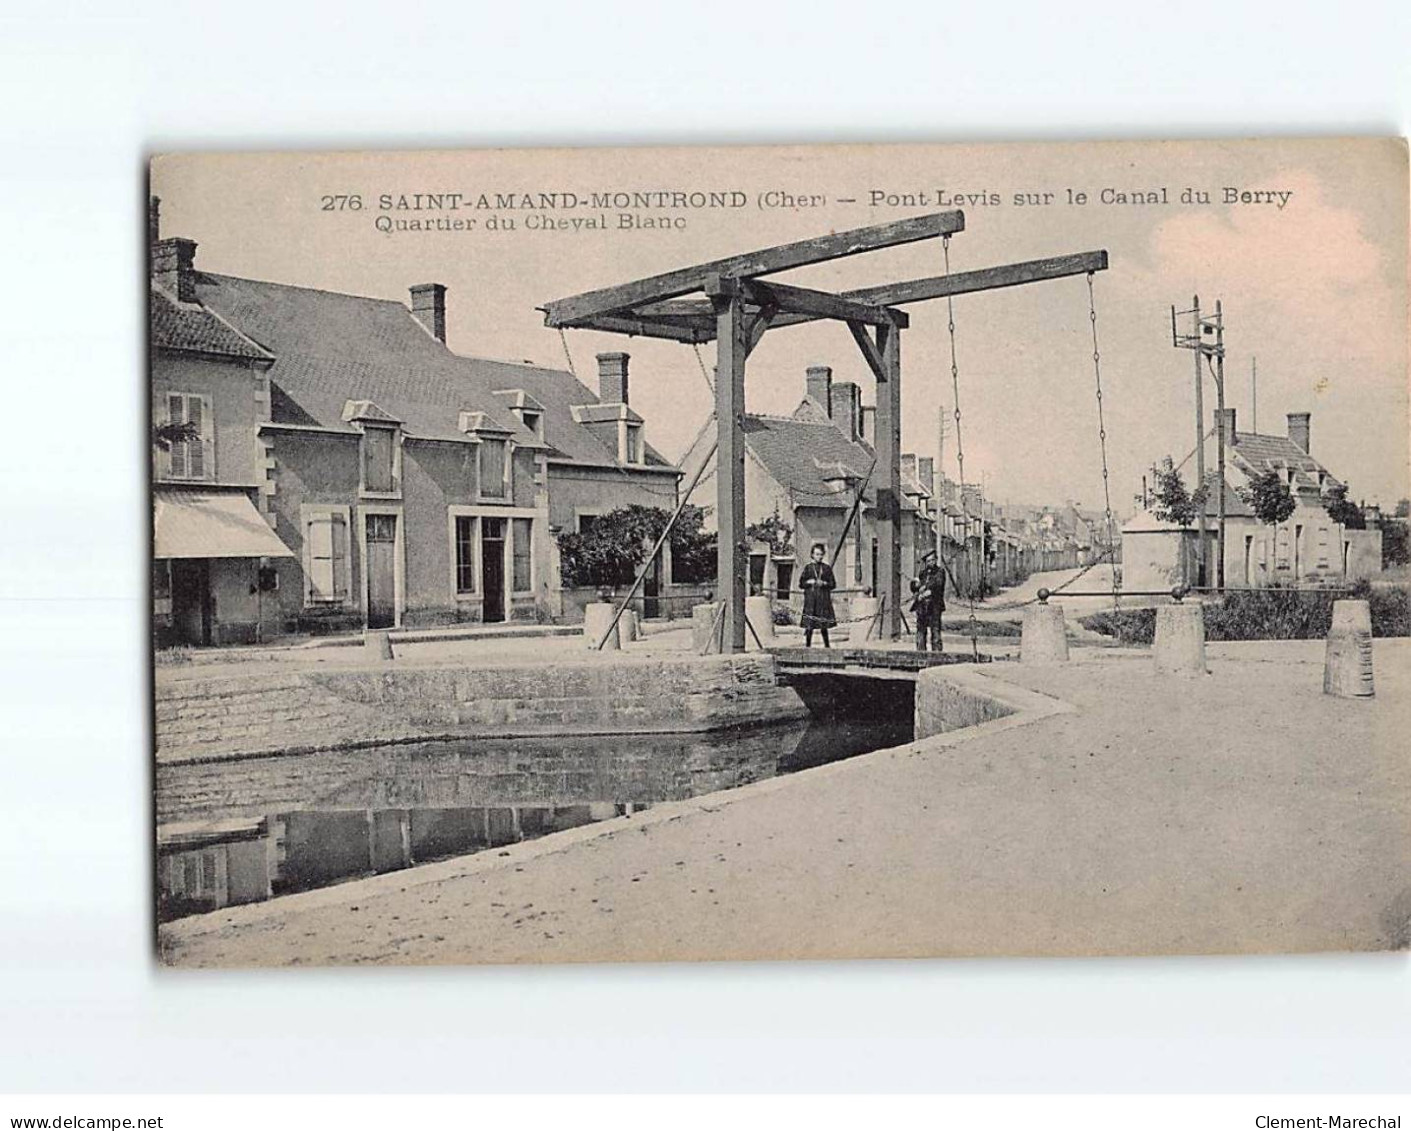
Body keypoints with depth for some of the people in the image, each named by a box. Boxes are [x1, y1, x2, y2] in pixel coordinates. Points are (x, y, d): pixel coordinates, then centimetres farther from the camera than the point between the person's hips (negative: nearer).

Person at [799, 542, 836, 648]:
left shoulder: (827, 568, 8)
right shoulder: (808, 568, 7)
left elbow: (833, 584, 7)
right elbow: (801, 583, 7)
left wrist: (824, 583, -10)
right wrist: (809, 582, -10)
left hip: (823, 598, 1)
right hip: (810, 597, -1)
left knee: (824, 623, 2)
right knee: (809, 623, -4)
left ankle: (827, 644, 10)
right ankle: (808, 644, 3)